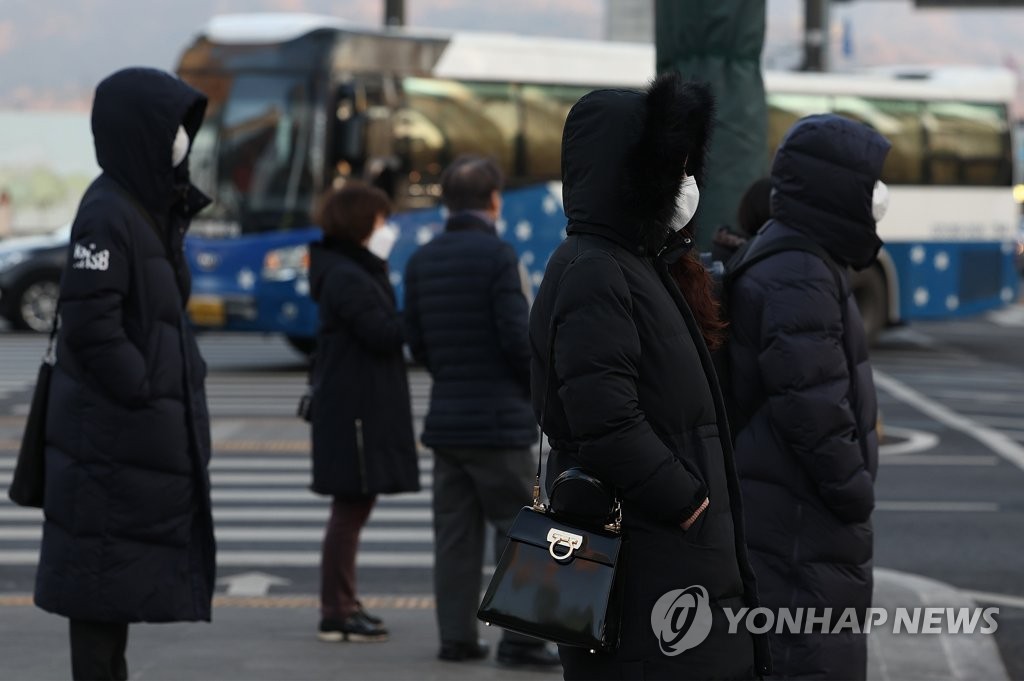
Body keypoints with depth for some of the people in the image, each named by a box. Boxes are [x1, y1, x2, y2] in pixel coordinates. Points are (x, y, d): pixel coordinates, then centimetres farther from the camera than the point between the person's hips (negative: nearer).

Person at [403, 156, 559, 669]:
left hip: (446, 415, 6)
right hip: (498, 416, -6)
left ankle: (457, 635, 9)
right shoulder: (497, 255, -12)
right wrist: (539, 385, 1)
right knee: (519, 529, -2)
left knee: (455, 533, 8)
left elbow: (416, 343, 8)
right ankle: (519, 637, -6)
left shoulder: (421, 262, 8)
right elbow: (517, 336, -15)